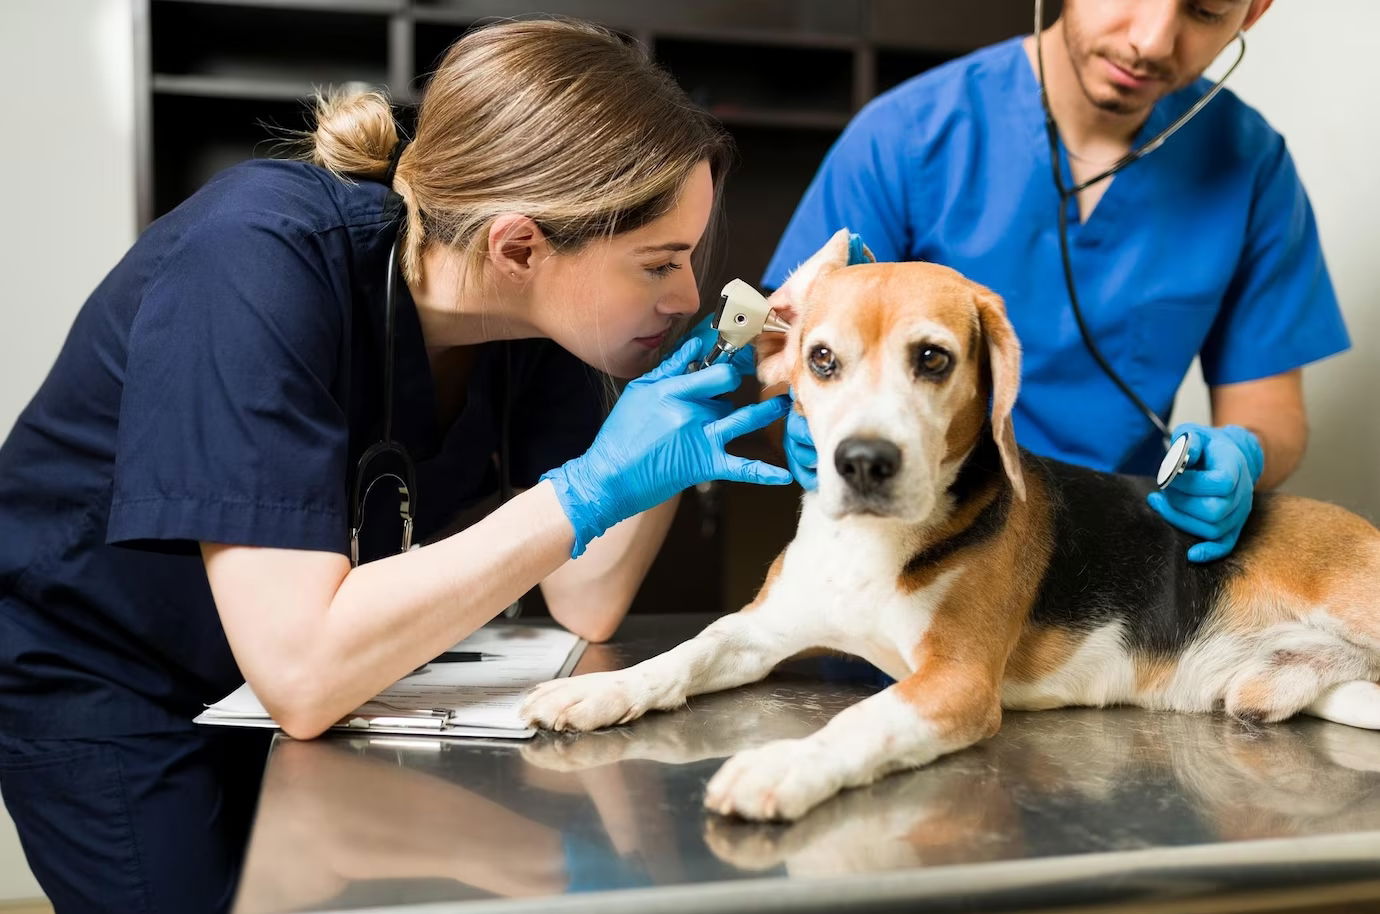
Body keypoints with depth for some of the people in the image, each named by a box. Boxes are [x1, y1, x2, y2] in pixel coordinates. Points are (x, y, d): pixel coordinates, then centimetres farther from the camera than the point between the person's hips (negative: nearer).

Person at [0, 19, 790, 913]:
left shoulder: (534, 306, -15)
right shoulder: (260, 264, -34)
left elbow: (585, 604, -10)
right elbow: (300, 672, -40)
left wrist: (676, 441, -24)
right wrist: (587, 492, -38)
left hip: (311, 684, 6)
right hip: (100, 686, -5)